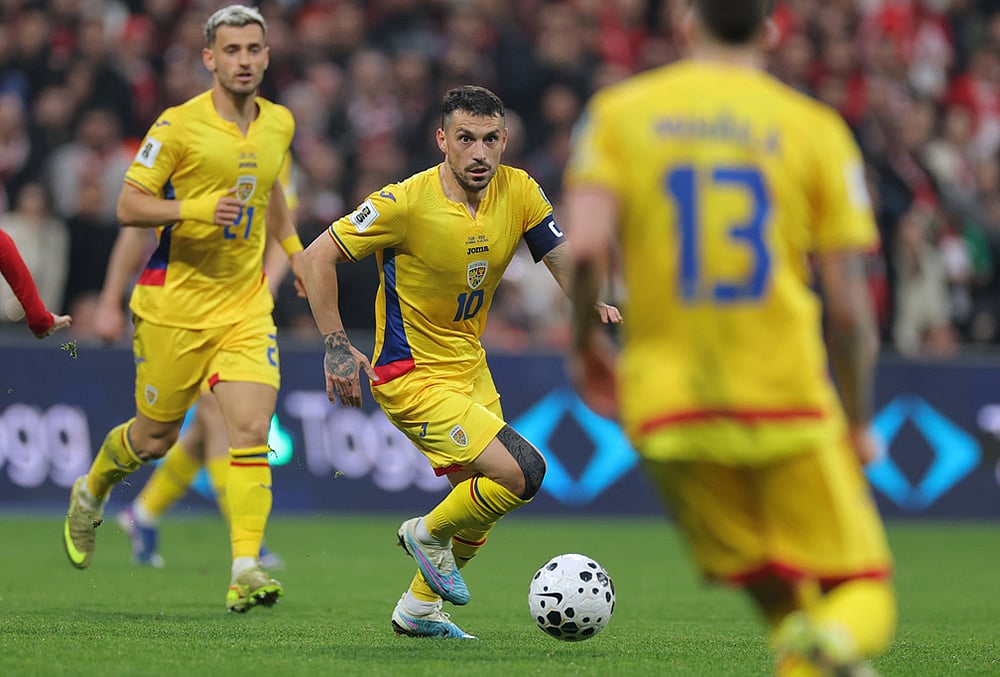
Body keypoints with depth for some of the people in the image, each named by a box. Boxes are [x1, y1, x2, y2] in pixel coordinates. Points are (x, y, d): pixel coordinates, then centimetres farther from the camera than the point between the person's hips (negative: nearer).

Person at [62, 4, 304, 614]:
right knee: (156, 438, 9)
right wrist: (194, 208, -27)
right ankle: (91, 493, 41)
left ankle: (246, 569, -17)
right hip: (175, 304, -3)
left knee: (252, 430, -14)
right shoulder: (179, 124, -12)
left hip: (247, 305, 4)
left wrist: (293, 247, 23)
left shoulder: (280, 124, 6)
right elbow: (128, 205, -13)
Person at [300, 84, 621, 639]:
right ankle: (429, 534, 7)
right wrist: (336, 347, -20)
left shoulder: (518, 192, -7)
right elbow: (317, 258, -16)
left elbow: (563, 260, -2)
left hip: (470, 366, 7)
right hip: (412, 377, -7)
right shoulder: (406, 202, -21)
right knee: (522, 471, -19)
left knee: (479, 498, 18)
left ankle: (419, 609, 38)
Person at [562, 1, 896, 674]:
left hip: (667, 410, 2)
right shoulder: (815, 127, 2)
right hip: (789, 399, -2)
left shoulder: (618, 112, 5)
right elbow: (848, 306, -1)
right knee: (864, 592, 1)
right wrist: (859, 424, 11)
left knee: (776, 598, 19)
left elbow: (585, 248, -9)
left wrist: (586, 340, 10)